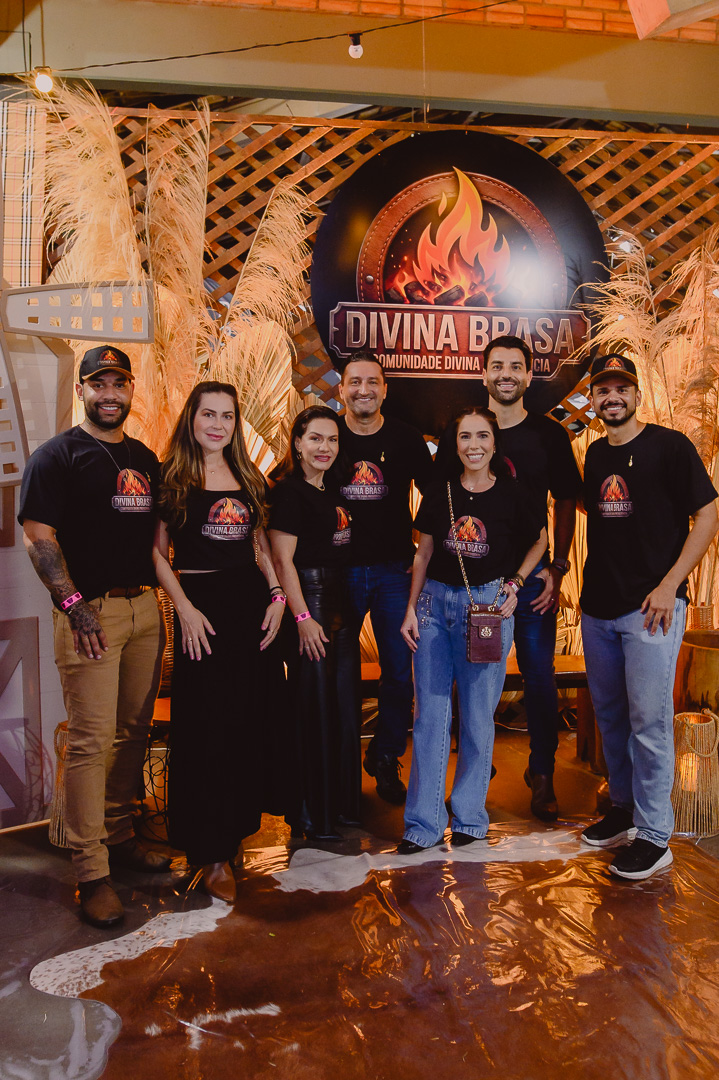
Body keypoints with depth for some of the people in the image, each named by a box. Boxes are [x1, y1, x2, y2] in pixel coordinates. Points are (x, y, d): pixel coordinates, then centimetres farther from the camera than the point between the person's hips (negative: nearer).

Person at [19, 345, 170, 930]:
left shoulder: (146, 459, 16)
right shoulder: (57, 455, -2)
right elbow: (39, 537, -10)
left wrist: (161, 596, 12)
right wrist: (74, 605, -18)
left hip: (146, 609, 6)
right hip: (90, 611, -6)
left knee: (134, 731, 12)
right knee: (92, 740, -5)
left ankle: (119, 836, 29)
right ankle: (92, 871, 5)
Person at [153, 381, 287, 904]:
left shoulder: (249, 479, 12)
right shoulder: (172, 479, -2)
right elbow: (158, 552, -6)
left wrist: (277, 594, 3)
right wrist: (185, 608, -14)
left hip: (253, 601, 5)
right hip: (203, 605, -5)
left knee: (258, 717, 10)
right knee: (208, 727, 0)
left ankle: (240, 818, 31)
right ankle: (212, 851, 13)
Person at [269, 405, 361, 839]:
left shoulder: (332, 489, 14)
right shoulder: (288, 490, -11)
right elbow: (283, 559, -16)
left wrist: (345, 606, 17)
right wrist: (302, 617, -20)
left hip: (340, 601, 9)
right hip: (308, 600, -9)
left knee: (345, 702, 14)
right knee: (313, 708, -2)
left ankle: (342, 803, 29)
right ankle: (311, 816, 13)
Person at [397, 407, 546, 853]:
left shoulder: (511, 494, -2)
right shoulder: (441, 491, 4)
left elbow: (540, 540, 13)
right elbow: (424, 553, 10)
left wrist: (514, 585, 0)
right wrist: (411, 608, 5)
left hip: (489, 604, -2)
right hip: (436, 601, 2)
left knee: (478, 716, 5)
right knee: (430, 713, 3)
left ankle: (470, 816, 23)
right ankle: (424, 822, 14)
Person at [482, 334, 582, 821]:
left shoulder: (549, 433, 2)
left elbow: (566, 502, 6)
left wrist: (558, 567, -3)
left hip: (531, 572, 0)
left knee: (539, 675, 3)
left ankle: (543, 775, 19)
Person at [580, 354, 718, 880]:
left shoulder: (669, 445, -5)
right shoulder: (596, 455, 13)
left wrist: (668, 585, -16)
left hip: (651, 607, -6)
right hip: (599, 606, 6)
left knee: (649, 720, -3)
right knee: (609, 715, 15)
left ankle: (654, 836, 10)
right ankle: (623, 808, 32)